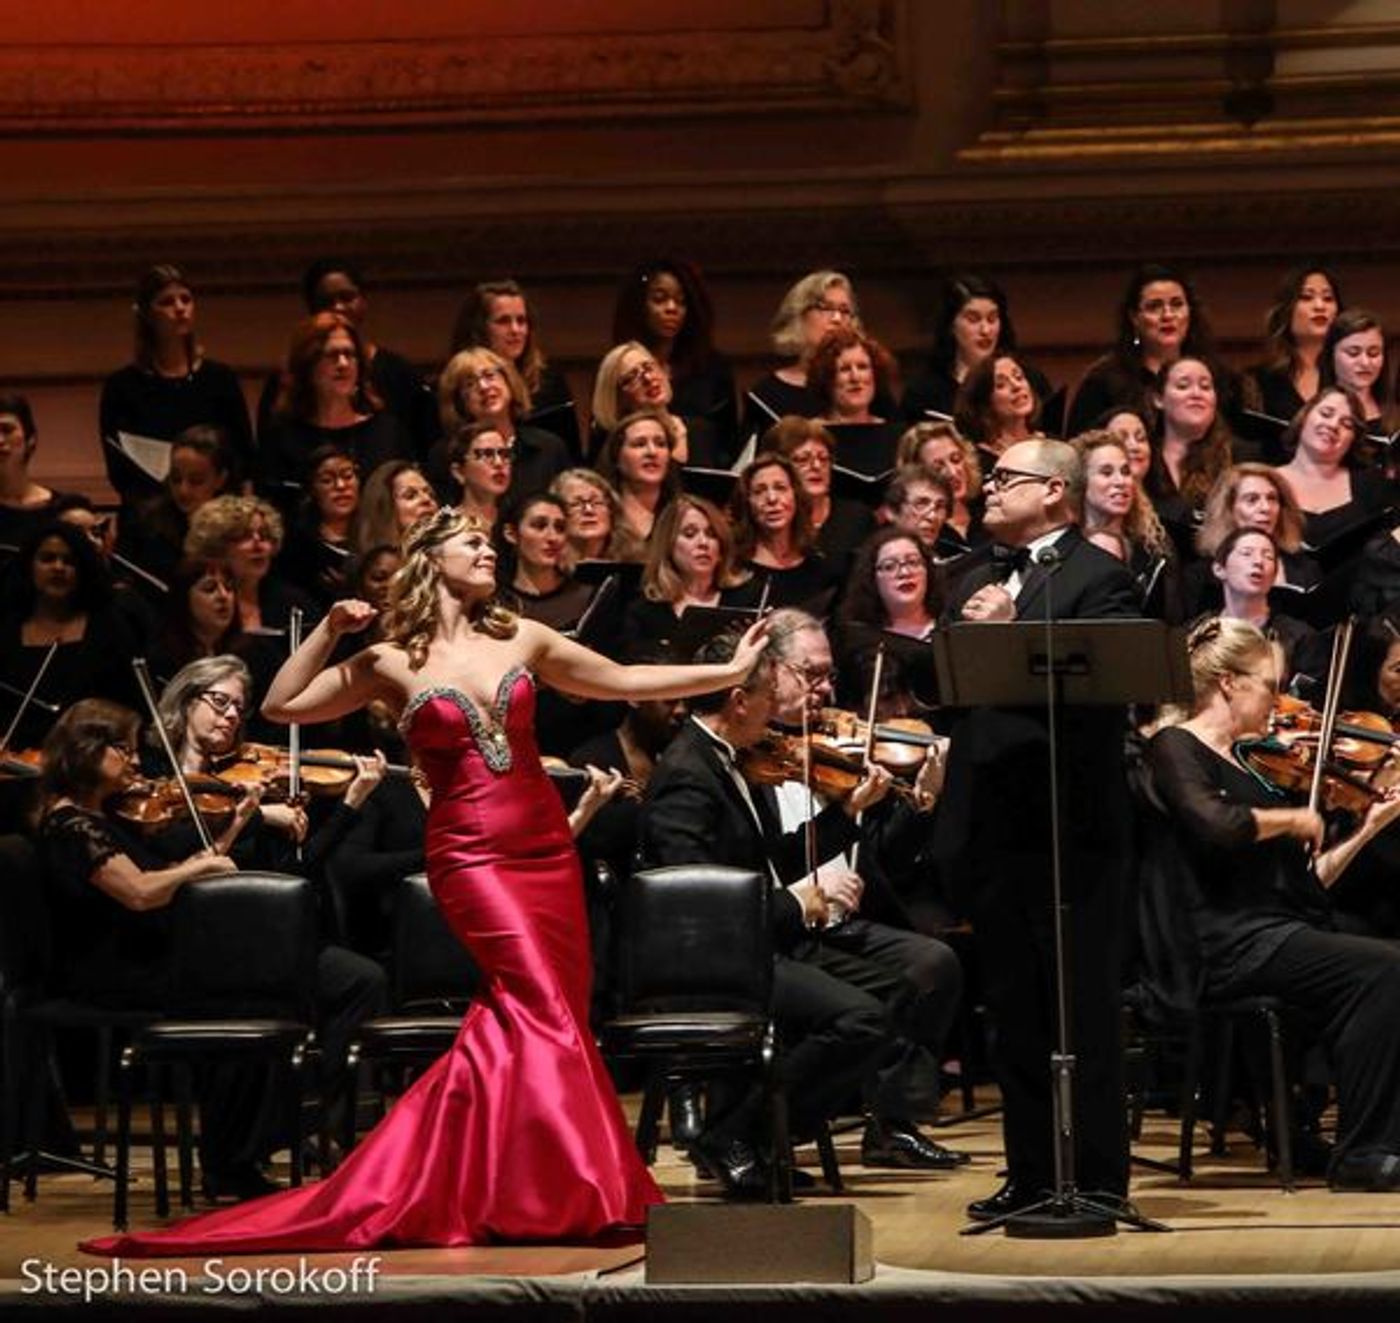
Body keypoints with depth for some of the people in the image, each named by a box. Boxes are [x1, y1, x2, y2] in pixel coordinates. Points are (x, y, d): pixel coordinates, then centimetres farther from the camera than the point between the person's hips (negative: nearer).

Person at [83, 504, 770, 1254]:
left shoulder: (522, 639, 11)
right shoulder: (394, 663, 3)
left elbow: (624, 681, 15)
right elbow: (282, 705, 6)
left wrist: (727, 672, 11)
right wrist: (330, 631, -3)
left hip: (544, 846, 4)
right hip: (470, 854, -4)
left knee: (512, 1019, 1)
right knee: (542, 1007, -17)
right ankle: (579, 1191, -14)